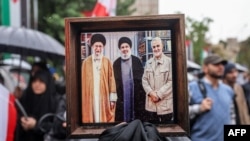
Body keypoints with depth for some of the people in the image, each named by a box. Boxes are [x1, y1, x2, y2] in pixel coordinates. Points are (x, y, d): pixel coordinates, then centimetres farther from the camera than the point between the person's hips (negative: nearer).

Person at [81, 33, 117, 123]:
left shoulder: (107, 62, 2)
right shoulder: (86, 62, 4)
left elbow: (111, 80, 1)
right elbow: (83, 81, 5)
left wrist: (112, 98, -3)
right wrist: (82, 98, 1)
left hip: (104, 97, 0)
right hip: (90, 97, 0)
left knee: (105, 118, 1)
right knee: (90, 118, 2)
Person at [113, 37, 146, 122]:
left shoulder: (137, 61, 3)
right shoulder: (116, 63, 6)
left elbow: (142, 78, 3)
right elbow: (114, 80, 7)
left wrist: (142, 94, -2)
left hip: (136, 96, -1)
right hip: (122, 96, 1)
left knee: (138, 118, 2)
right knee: (122, 117, 1)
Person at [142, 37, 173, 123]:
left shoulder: (169, 61, -5)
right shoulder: (148, 63, 10)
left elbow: (171, 81, -9)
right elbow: (144, 79, 9)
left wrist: (159, 94, -12)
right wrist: (150, 92, -7)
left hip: (165, 104, -4)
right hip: (151, 104, 4)